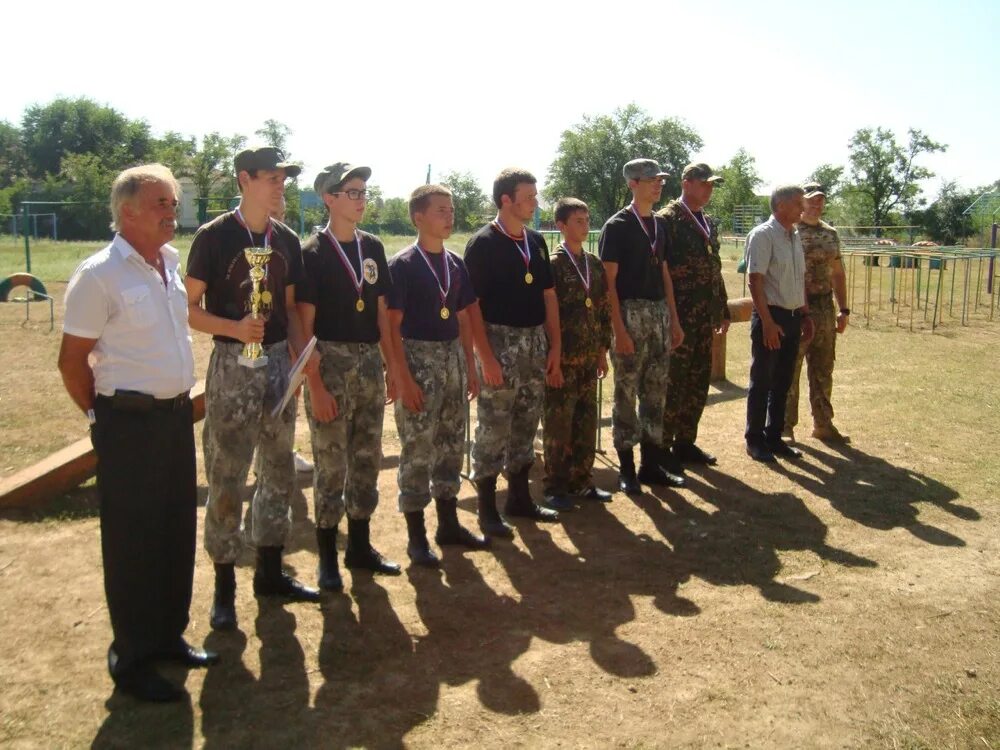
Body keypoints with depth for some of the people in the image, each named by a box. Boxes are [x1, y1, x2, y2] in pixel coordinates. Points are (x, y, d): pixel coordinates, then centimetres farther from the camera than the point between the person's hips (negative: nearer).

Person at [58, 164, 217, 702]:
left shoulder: (170, 262, 8)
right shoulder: (99, 274, -14)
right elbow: (72, 360, -10)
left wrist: (179, 399, 15)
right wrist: (102, 417, -2)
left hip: (176, 414, 7)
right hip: (130, 421, -7)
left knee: (177, 531, 15)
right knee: (131, 541, 4)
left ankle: (169, 636, 32)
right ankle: (130, 660, 19)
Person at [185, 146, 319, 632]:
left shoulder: (287, 240, 8)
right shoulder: (214, 236, -8)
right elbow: (190, 308, -8)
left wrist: (301, 356, 0)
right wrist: (234, 328, -24)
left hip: (278, 362, 6)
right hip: (232, 364, -6)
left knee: (279, 470, 12)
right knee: (226, 477, -1)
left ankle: (270, 572, 27)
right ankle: (224, 587, 13)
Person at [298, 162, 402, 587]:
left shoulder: (372, 247, 10)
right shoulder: (313, 253, -8)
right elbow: (304, 325, -11)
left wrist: (391, 366, 9)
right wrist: (315, 385, -16)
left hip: (370, 363, 6)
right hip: (331, 363, -6)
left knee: (368, 459, 13)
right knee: (331, 465, 1)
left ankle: (360, 547, 27)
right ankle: (327, 558, 16)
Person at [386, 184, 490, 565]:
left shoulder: (456, 263, 10)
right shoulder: (403, 265, -9)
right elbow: (393, 325, -12)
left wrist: (470, 366, 12)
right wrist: (404, 377, -17)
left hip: (452, 355, 7)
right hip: (418, 357, -7)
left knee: (451, 442, 13)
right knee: (417, 448, -2)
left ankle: (449, 523, 26)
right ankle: (416, 536, 9)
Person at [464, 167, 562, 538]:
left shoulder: (536, 241, 11)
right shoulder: (483, 243, -9)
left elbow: (549, 297, 14)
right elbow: (472, 305, -13)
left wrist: (554, 349, 8)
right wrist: (486, 358, -19)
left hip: (535, 341, 7)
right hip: (500, 341, -7)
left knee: (527, 425, 14)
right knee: (493, 428, -1)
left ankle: (519, 496, 28)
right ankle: (487, 509, 10)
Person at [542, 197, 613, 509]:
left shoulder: (594, 264, 11)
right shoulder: (552, 264, -9)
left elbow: (604, 310, 15)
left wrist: (602, 350, 12)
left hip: (588, 358, 6)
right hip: (561, 357, -6)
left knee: (586, 421, 12)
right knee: (558, 423, 1)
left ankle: (582, 481, 24)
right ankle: (555, 487, 12)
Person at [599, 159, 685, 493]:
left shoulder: (659, 225, 14)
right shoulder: (617, 226, -7)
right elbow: (609, 281, -11)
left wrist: (674, 320, 14)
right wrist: (619, 329, -18)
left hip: (659, 311, 7)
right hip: (631, 312, -7)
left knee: (656, 391, 10)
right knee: (627, 392, 0)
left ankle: (652, 462, 20)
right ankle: (626, 466, 9)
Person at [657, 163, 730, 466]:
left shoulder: (709, 222, 16)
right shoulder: (667, 219, -9)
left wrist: (723, 310, 17)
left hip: (705, 317, 8)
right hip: (679, 316, -8)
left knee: (699, 382, 12)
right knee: (673, 382, -2)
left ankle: (685, 441, 24)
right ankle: (661, 447, 9)